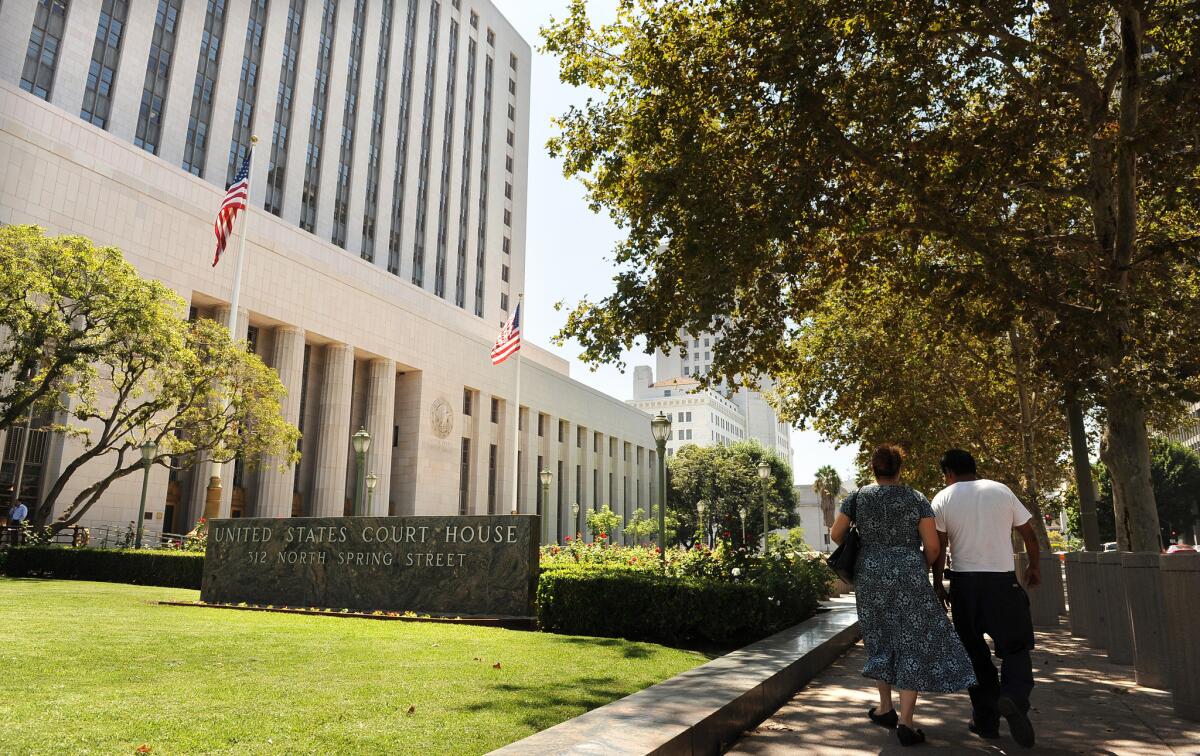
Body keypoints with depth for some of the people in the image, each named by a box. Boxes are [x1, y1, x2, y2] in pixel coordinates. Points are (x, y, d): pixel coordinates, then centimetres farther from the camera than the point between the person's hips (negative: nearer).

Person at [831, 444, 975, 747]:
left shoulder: (858, 497, 1)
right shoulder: (917, 499, -1)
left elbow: (836, 534, 6)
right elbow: (932, 545, -3)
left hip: (871, 575, 2)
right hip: (909, 575, -2)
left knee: (880, 638, 17)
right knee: (915, 641, 3)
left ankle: (885, 708, 25)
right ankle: (905, 721, -2)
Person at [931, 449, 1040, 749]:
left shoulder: (943, 499, -1)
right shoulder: (1002, 491, 3)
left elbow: (938, 548, -4)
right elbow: (1029, 535, 8)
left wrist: (938, 585, 7)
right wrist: (1034, 567, 25)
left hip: (964, 581, 0)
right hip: (1003, 580, 0)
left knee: (975, 653, 11)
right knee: (1016, 646, 10)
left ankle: (986, 720, 16)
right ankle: (1014, 698, -16)